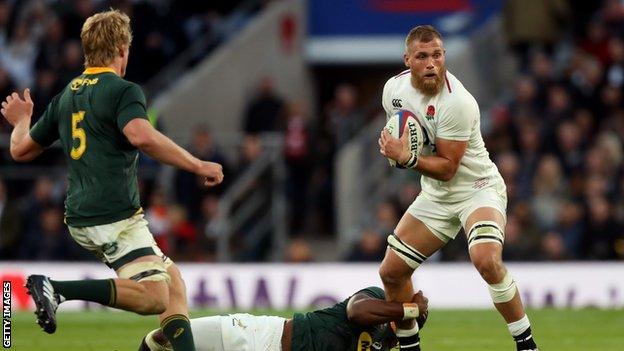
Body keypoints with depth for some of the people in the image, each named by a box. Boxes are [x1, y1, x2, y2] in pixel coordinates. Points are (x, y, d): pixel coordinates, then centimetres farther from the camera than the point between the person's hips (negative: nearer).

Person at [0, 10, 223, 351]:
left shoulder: (66, 96, 15)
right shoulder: (123, 91, -8)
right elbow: (142, 137, -28)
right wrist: (197, 166, -23)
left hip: (80, 220, 9)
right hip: (116, 217, -9)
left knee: (172, 280, 14)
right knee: (154, 297, -19)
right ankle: (58, 289, -25)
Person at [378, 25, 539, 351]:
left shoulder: (457, 102, -26)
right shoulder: (394, 88, -5)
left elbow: (447, 167, -22)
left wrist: (407, 158, -34)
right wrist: (393, 146, -2)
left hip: (477, 187, -7)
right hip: (435, 195, 7)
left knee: (486, 260, -32)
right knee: (391, 272, 2)